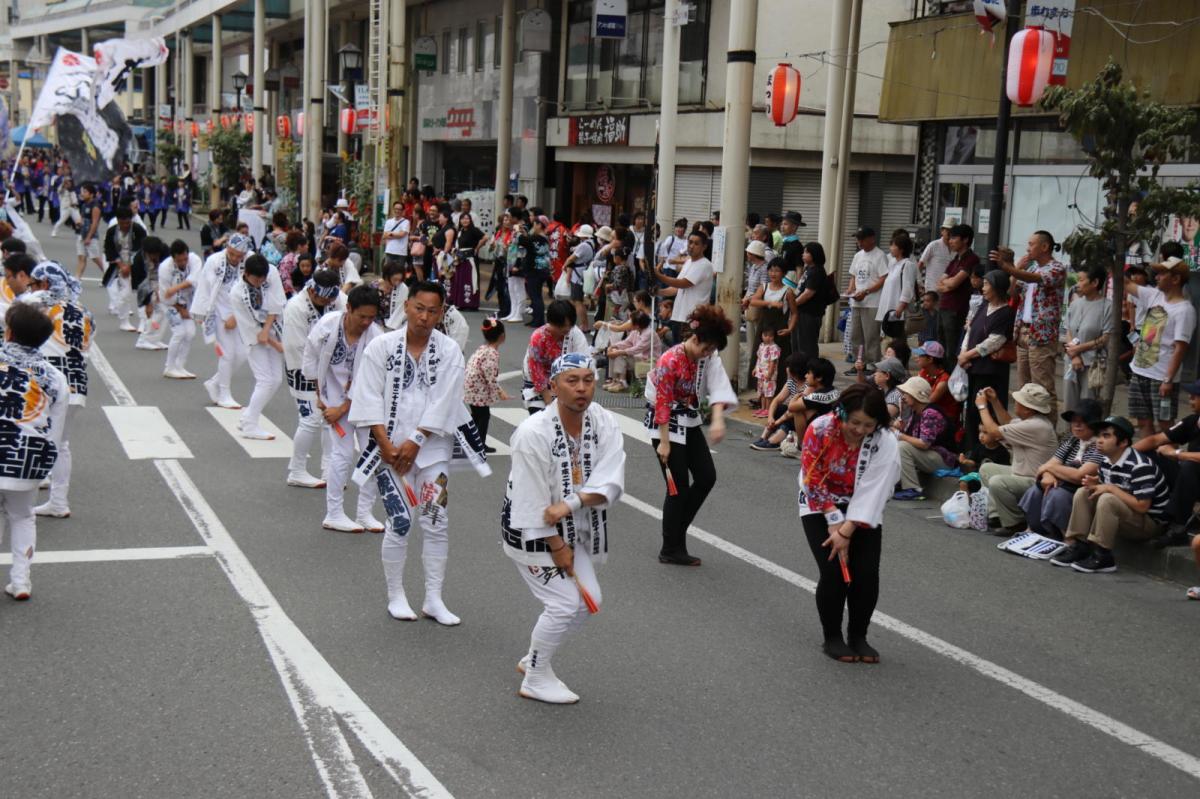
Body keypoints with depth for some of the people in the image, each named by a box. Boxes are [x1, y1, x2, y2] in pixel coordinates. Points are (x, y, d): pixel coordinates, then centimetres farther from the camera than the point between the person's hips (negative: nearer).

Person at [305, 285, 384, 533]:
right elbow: (311, 357, -1)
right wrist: (319, 396, 0)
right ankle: (334, 515, 4)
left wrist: (342, 409, -15)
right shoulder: (327, 325, -16)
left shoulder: (376, 338, -18)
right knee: (343, 453, -8)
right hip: (334, 395, -2)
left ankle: (365, 512, 15)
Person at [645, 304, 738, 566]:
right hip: (666, 425, -8)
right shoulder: (670, 362, -24)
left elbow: (718, 385, -17)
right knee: (678, 487, -5)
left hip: (690, 422, 8)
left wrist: (718, 419, -34)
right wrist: (664, 442, -19)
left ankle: (676, 528, 25)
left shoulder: (708, 356, -4)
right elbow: (662, 404, -21)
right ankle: (670, 550, 8)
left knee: (707, 477, 8)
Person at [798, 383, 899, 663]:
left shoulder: (886, 442, -21)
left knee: (867, 574, -11)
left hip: (863, 512, 1)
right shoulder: (820, 429, -21)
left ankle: (858, 637, 13)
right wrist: (834, 524, -18)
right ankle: (832, 638, 8)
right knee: (834, 571, -15)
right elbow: (814, 482, -16)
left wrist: (846, 531, -25)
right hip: (820, 506, -1)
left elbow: (871, 493, -22)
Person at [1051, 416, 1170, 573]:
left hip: (1149, 522, -9)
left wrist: (1111, 488, -23)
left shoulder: (1140, 466, -26)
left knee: (1107, 500, -31)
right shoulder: (1107, 461, 0)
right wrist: (1096, 483, -10)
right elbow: (1105, 488, 14)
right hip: (1124, 515, 9)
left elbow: (1142, 506, -30)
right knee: (1083, 493, -1)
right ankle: (1079, 546, -7)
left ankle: (1102, 556, -23)